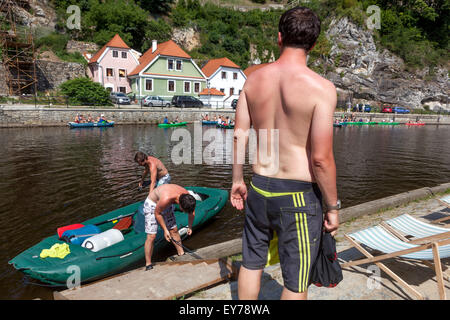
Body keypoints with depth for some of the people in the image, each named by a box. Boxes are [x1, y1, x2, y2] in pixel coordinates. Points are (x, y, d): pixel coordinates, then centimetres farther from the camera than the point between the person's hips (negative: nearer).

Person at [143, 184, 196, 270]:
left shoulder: (188, 198, -23)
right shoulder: (166, 198, -42)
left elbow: (192, 212, -1)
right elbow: (157, 213, -22)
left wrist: (190, 227, 6)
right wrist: (165, 230, -18)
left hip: (167, 205, 6)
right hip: (152, 204, -6)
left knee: (174, 230, 9)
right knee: (151, 236, -9)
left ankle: (182, 255, 24)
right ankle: (148, 265, 2)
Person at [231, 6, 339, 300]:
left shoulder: (254, 79, 0)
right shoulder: (321, 88, -15)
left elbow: (239, 136, 2)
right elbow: (321, 158, -17)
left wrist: (237, 180, 14)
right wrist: (333, 207, -4)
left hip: (259, 188, 5)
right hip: (298, 195, -5)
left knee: (251, 261, 24)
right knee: (296, 282, 15)